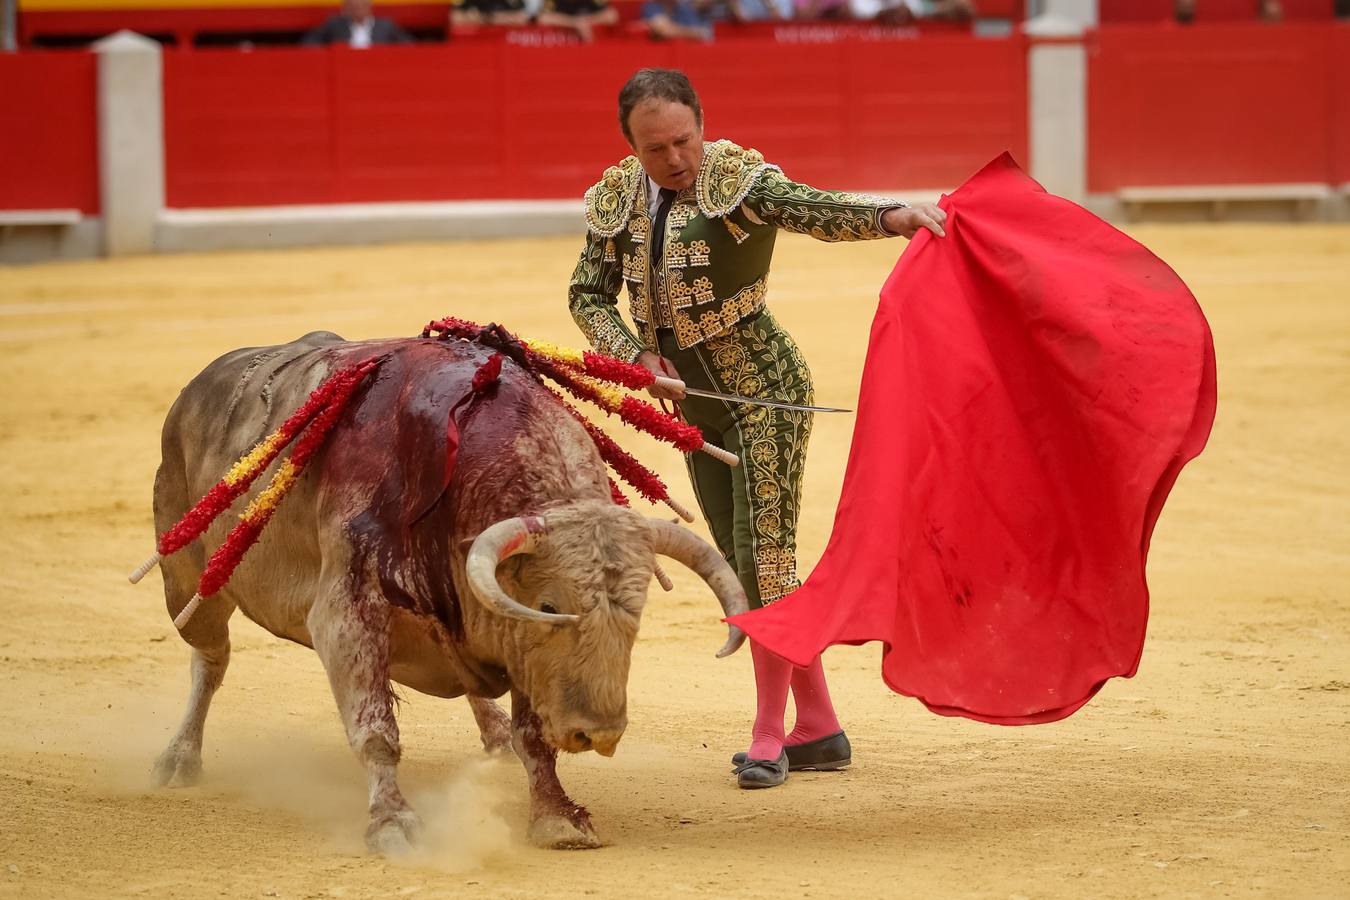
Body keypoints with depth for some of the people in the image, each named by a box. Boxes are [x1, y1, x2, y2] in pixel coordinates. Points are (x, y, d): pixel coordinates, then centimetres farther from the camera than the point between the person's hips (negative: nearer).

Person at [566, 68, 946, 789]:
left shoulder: (739, 180, -17)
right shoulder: (618, 199, 0)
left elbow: (813, 209, -34)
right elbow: (588, 295, 2)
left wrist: (891, 216, -54)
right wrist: (638, 357, -16)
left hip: (764, 390, -7)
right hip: (696, 403, 7)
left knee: (765, 558, -10)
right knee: (747, 565, 9)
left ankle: (769, 733, -1)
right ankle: (818, 729, 17)